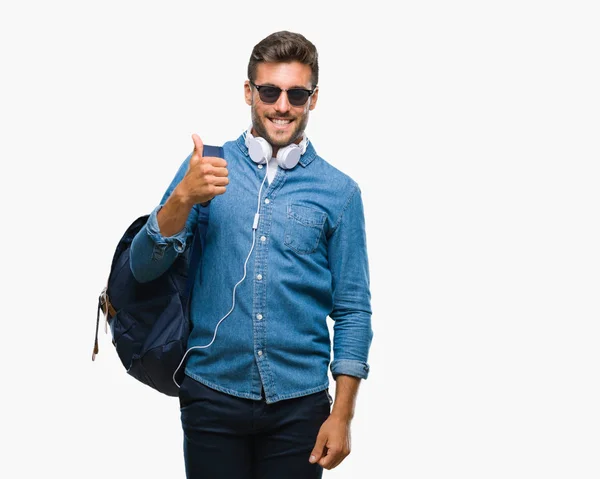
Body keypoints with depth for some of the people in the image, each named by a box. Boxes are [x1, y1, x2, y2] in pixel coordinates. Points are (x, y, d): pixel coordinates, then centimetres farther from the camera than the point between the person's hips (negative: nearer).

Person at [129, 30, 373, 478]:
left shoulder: (339, 191, 0)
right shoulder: (205, 167, 2)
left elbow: (352, 310, 2)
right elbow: (144, 267, -3)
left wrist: (342, 415, -3)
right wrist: (185, 196, -19)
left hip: (299, 402, 0)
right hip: (213, 393, 0)